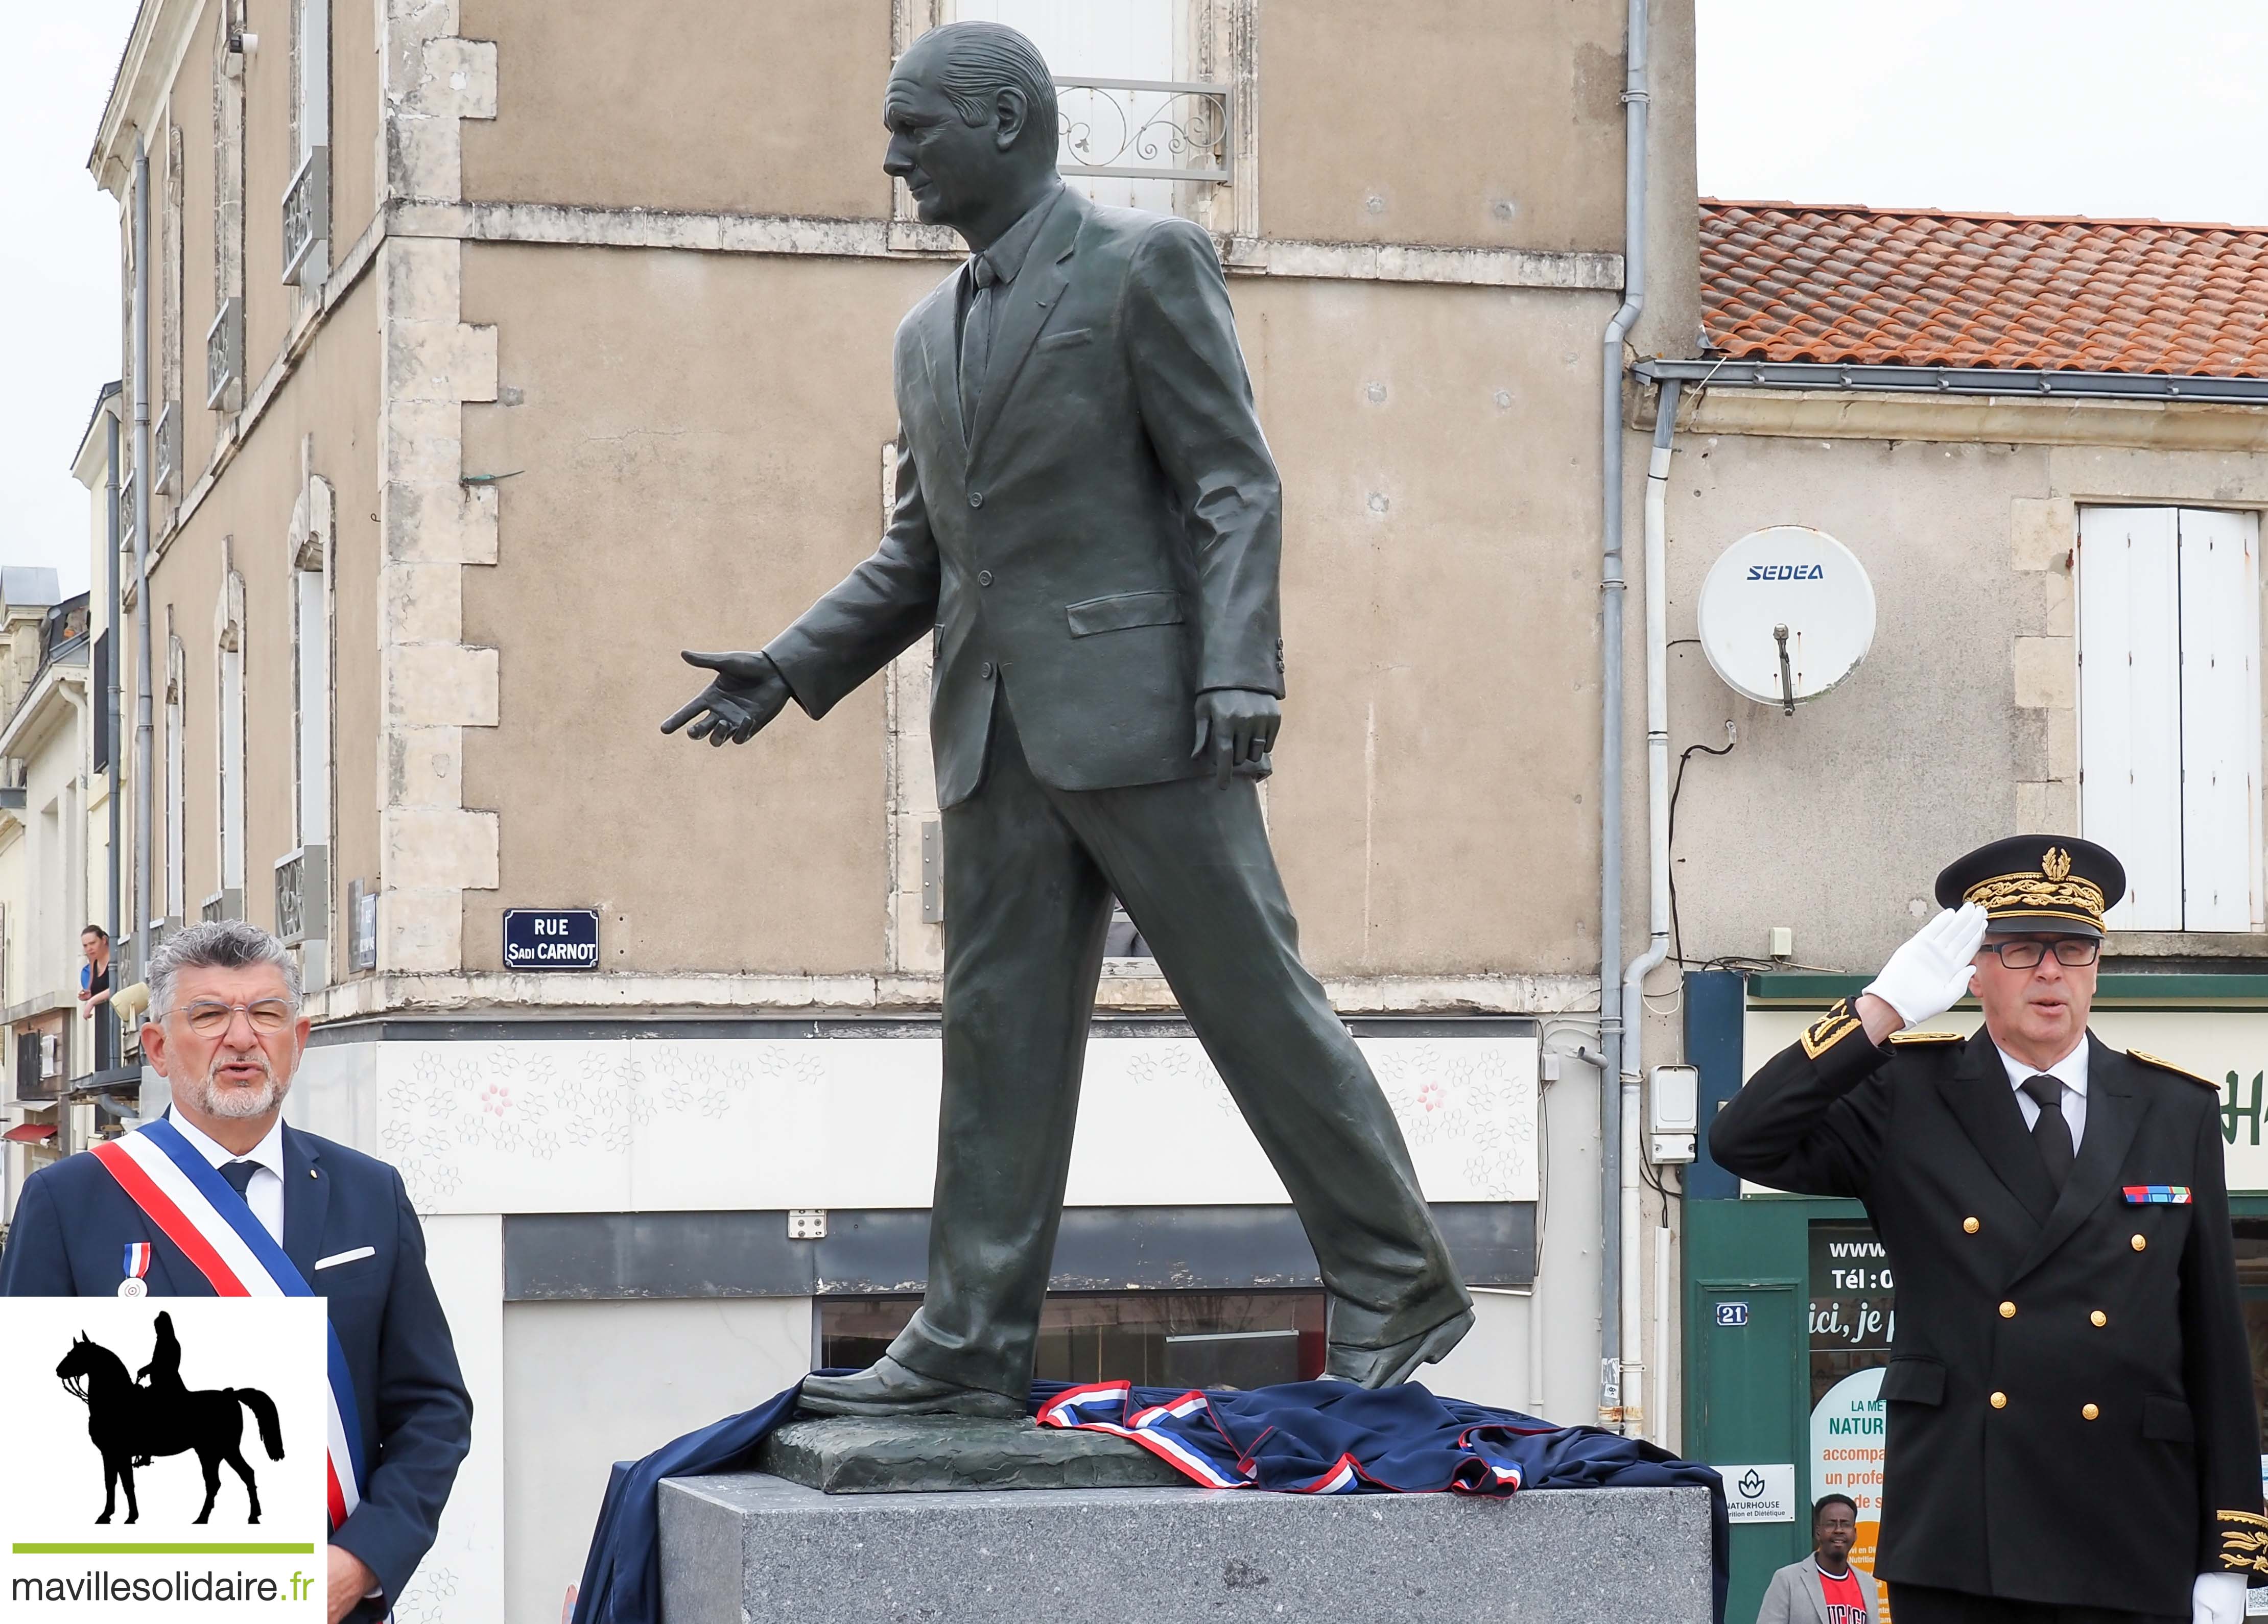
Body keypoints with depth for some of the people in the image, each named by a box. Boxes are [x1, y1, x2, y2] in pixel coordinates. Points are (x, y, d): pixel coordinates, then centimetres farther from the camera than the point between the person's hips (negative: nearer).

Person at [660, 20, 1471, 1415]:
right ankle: (976, 1343, 6)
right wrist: (789, 671, 11)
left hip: (1140, 709, -7)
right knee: (1001, 1033, 5)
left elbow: (1235, 484, -8)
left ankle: (1400, 1288, 8)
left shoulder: (1148, 264, -2)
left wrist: (1240, 674, -19)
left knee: (1256, 1000, -3)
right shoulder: (932, 334, 19)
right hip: (998, 736, 7)